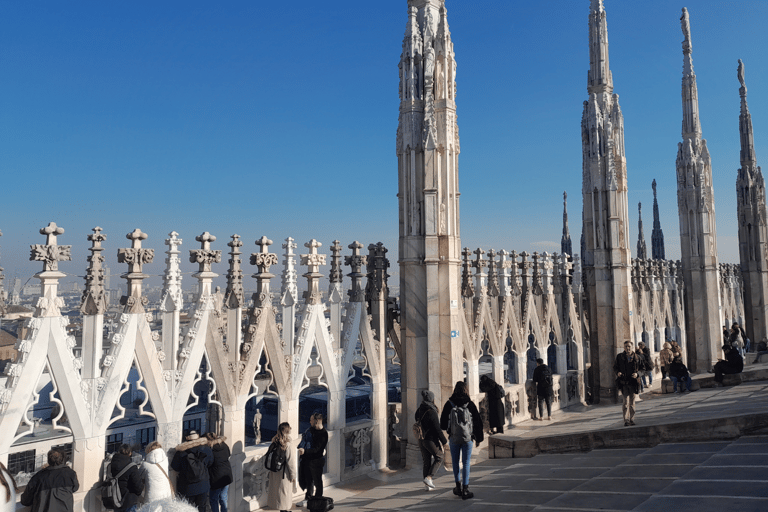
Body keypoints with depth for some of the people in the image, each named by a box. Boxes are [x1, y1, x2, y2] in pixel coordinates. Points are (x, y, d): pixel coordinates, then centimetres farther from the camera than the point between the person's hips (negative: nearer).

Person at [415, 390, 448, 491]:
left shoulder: (419, 410, 3)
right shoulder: (431, 412, -20)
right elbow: (437, 429, -17)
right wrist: (444, 441, -10)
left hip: (421, 440, 7)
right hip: (431, 440, -7)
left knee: (427, 461, 14)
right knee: (440, 456, 12)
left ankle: (428, 485, 16)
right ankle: (428, 478, 1)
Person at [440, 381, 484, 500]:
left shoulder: (449, 404, -4)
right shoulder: (470, 404, -3)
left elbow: (443, 423, 2)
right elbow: (478, 422, 2)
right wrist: (478, 438, 12)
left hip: (454, 438, 0)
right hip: (467, 437, 0)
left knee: (455, 462, 16)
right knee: (466, 463, 4)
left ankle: (458, 486, 22)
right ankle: (465, 490, 3)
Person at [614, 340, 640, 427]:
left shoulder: (636, 357, 4)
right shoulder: (619, 357, 3)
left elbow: (641, 369, 8)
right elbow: (615, 367, 11)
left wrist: (637, 373, -12)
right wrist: (618, 372, -10)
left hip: (633, 382, 1)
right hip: (623, 382, -1)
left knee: (632, 401, 10)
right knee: (626, 401, -10)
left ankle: (632, 419, 22)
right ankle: (626, 420, -7)